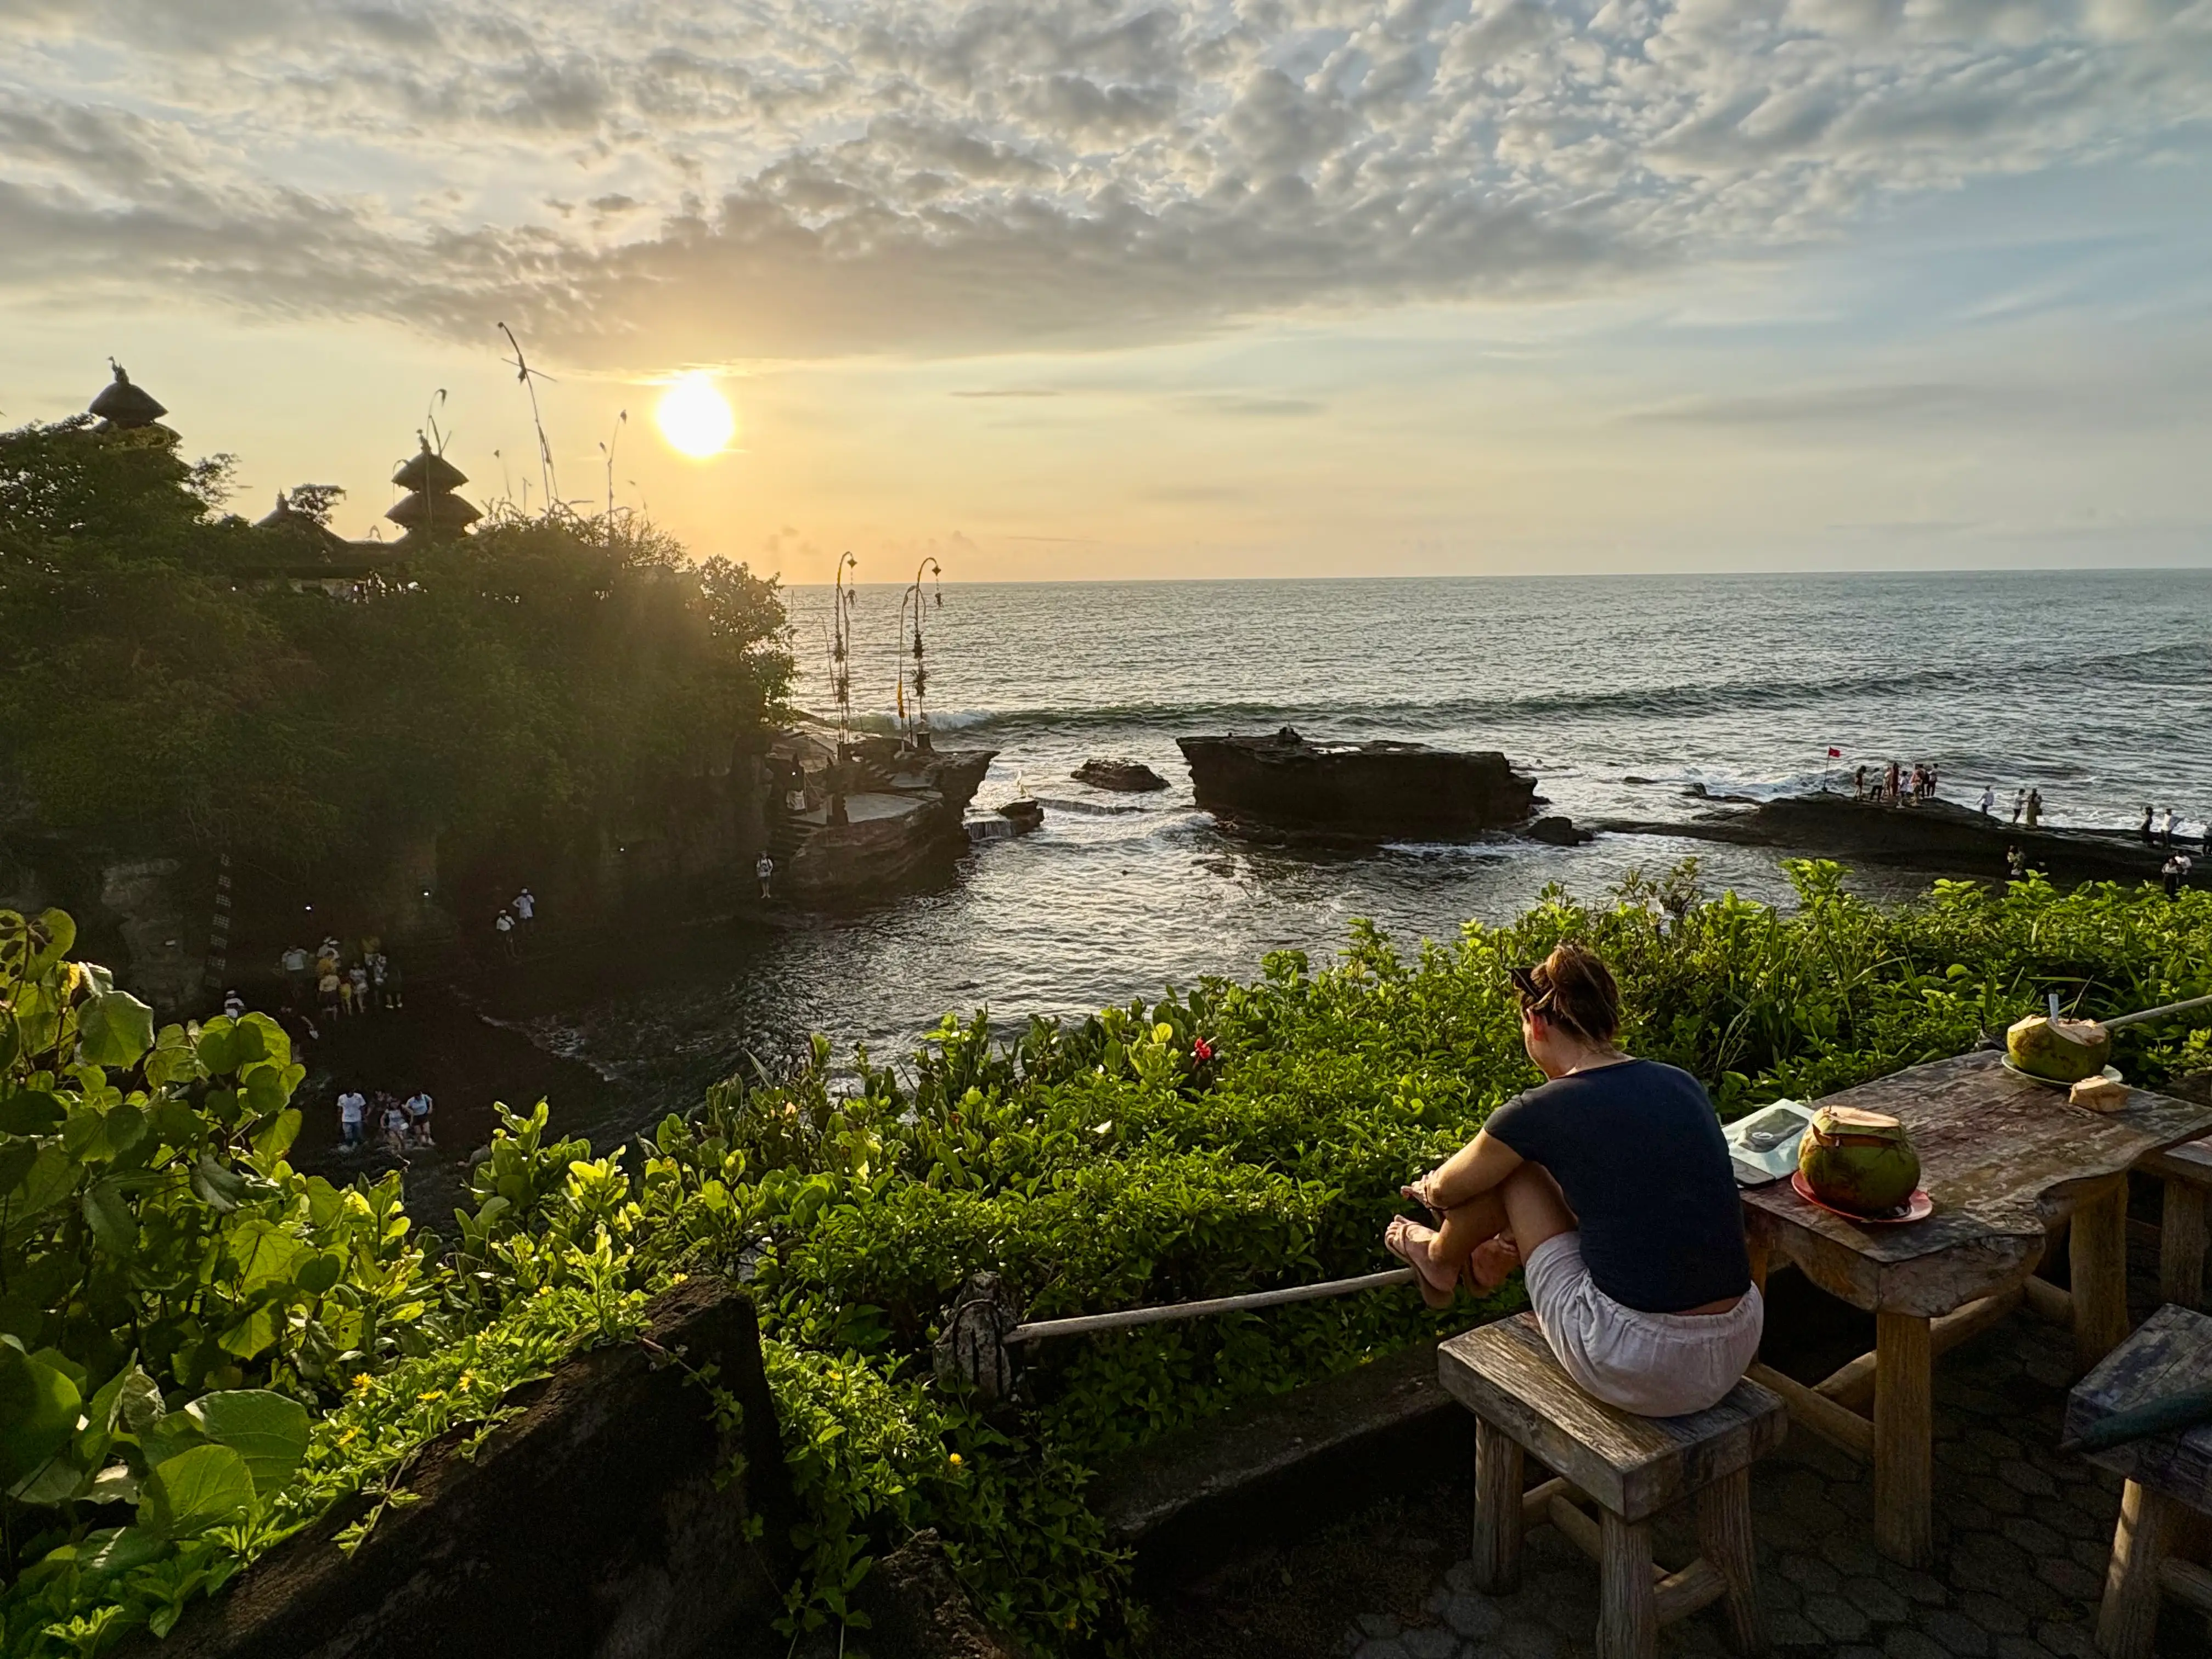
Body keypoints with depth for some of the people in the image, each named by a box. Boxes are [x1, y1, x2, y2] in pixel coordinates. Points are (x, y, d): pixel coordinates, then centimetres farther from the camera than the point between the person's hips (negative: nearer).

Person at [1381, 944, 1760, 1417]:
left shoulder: (1541, 1111, -11)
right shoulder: (1684, 1085, 6)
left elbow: (1444, 1190, 8)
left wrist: (1427, 1188, 34)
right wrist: (1516, 1237, 38)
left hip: (1639, 1371, -6)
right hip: (1739, 1351, 6)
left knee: (1511, 1165, 9)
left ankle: (1439, 1258, 39)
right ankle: (1499, 1257, 53)